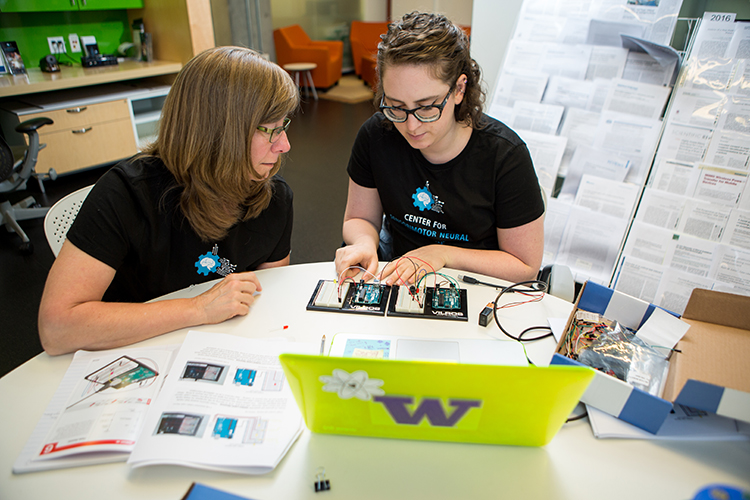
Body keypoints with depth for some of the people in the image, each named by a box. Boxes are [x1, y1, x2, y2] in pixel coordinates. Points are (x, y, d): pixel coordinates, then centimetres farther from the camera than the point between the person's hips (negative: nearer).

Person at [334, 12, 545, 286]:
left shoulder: (505, 154, -19)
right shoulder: (375, 136, -10)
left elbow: (526, 266, -12)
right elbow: (360, 219, 3)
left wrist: (442, 254, -20)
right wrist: (364, 243, -20)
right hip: (397, 283, 2)